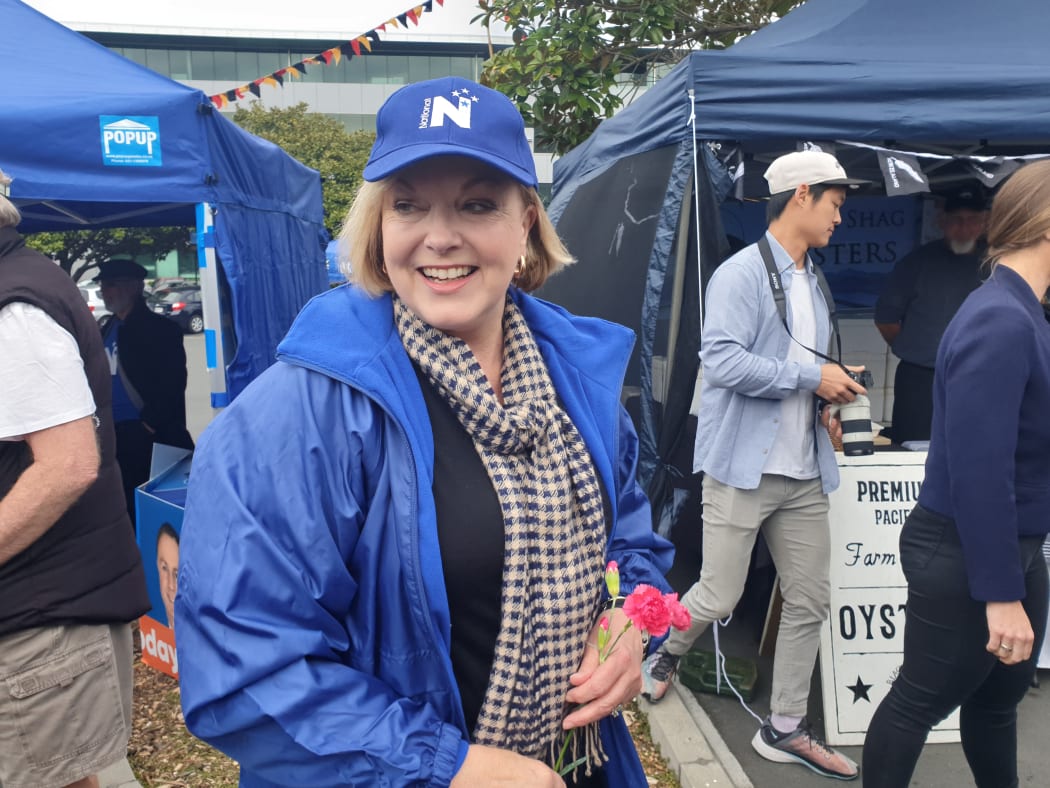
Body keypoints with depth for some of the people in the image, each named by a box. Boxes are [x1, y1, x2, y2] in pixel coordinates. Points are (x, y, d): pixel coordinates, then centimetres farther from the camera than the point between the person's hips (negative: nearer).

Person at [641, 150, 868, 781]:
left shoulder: (812, 283, 14)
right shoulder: (742, 273, -11)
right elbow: (722, 362, -23)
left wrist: (826, 405, 5)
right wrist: (812, 378, -17)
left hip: (803, 474, 8)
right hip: (743, 468, -8)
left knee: (811, 600, 10)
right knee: (720, 597, 0)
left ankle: (785, 729, 26)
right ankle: (665, 654, 33)